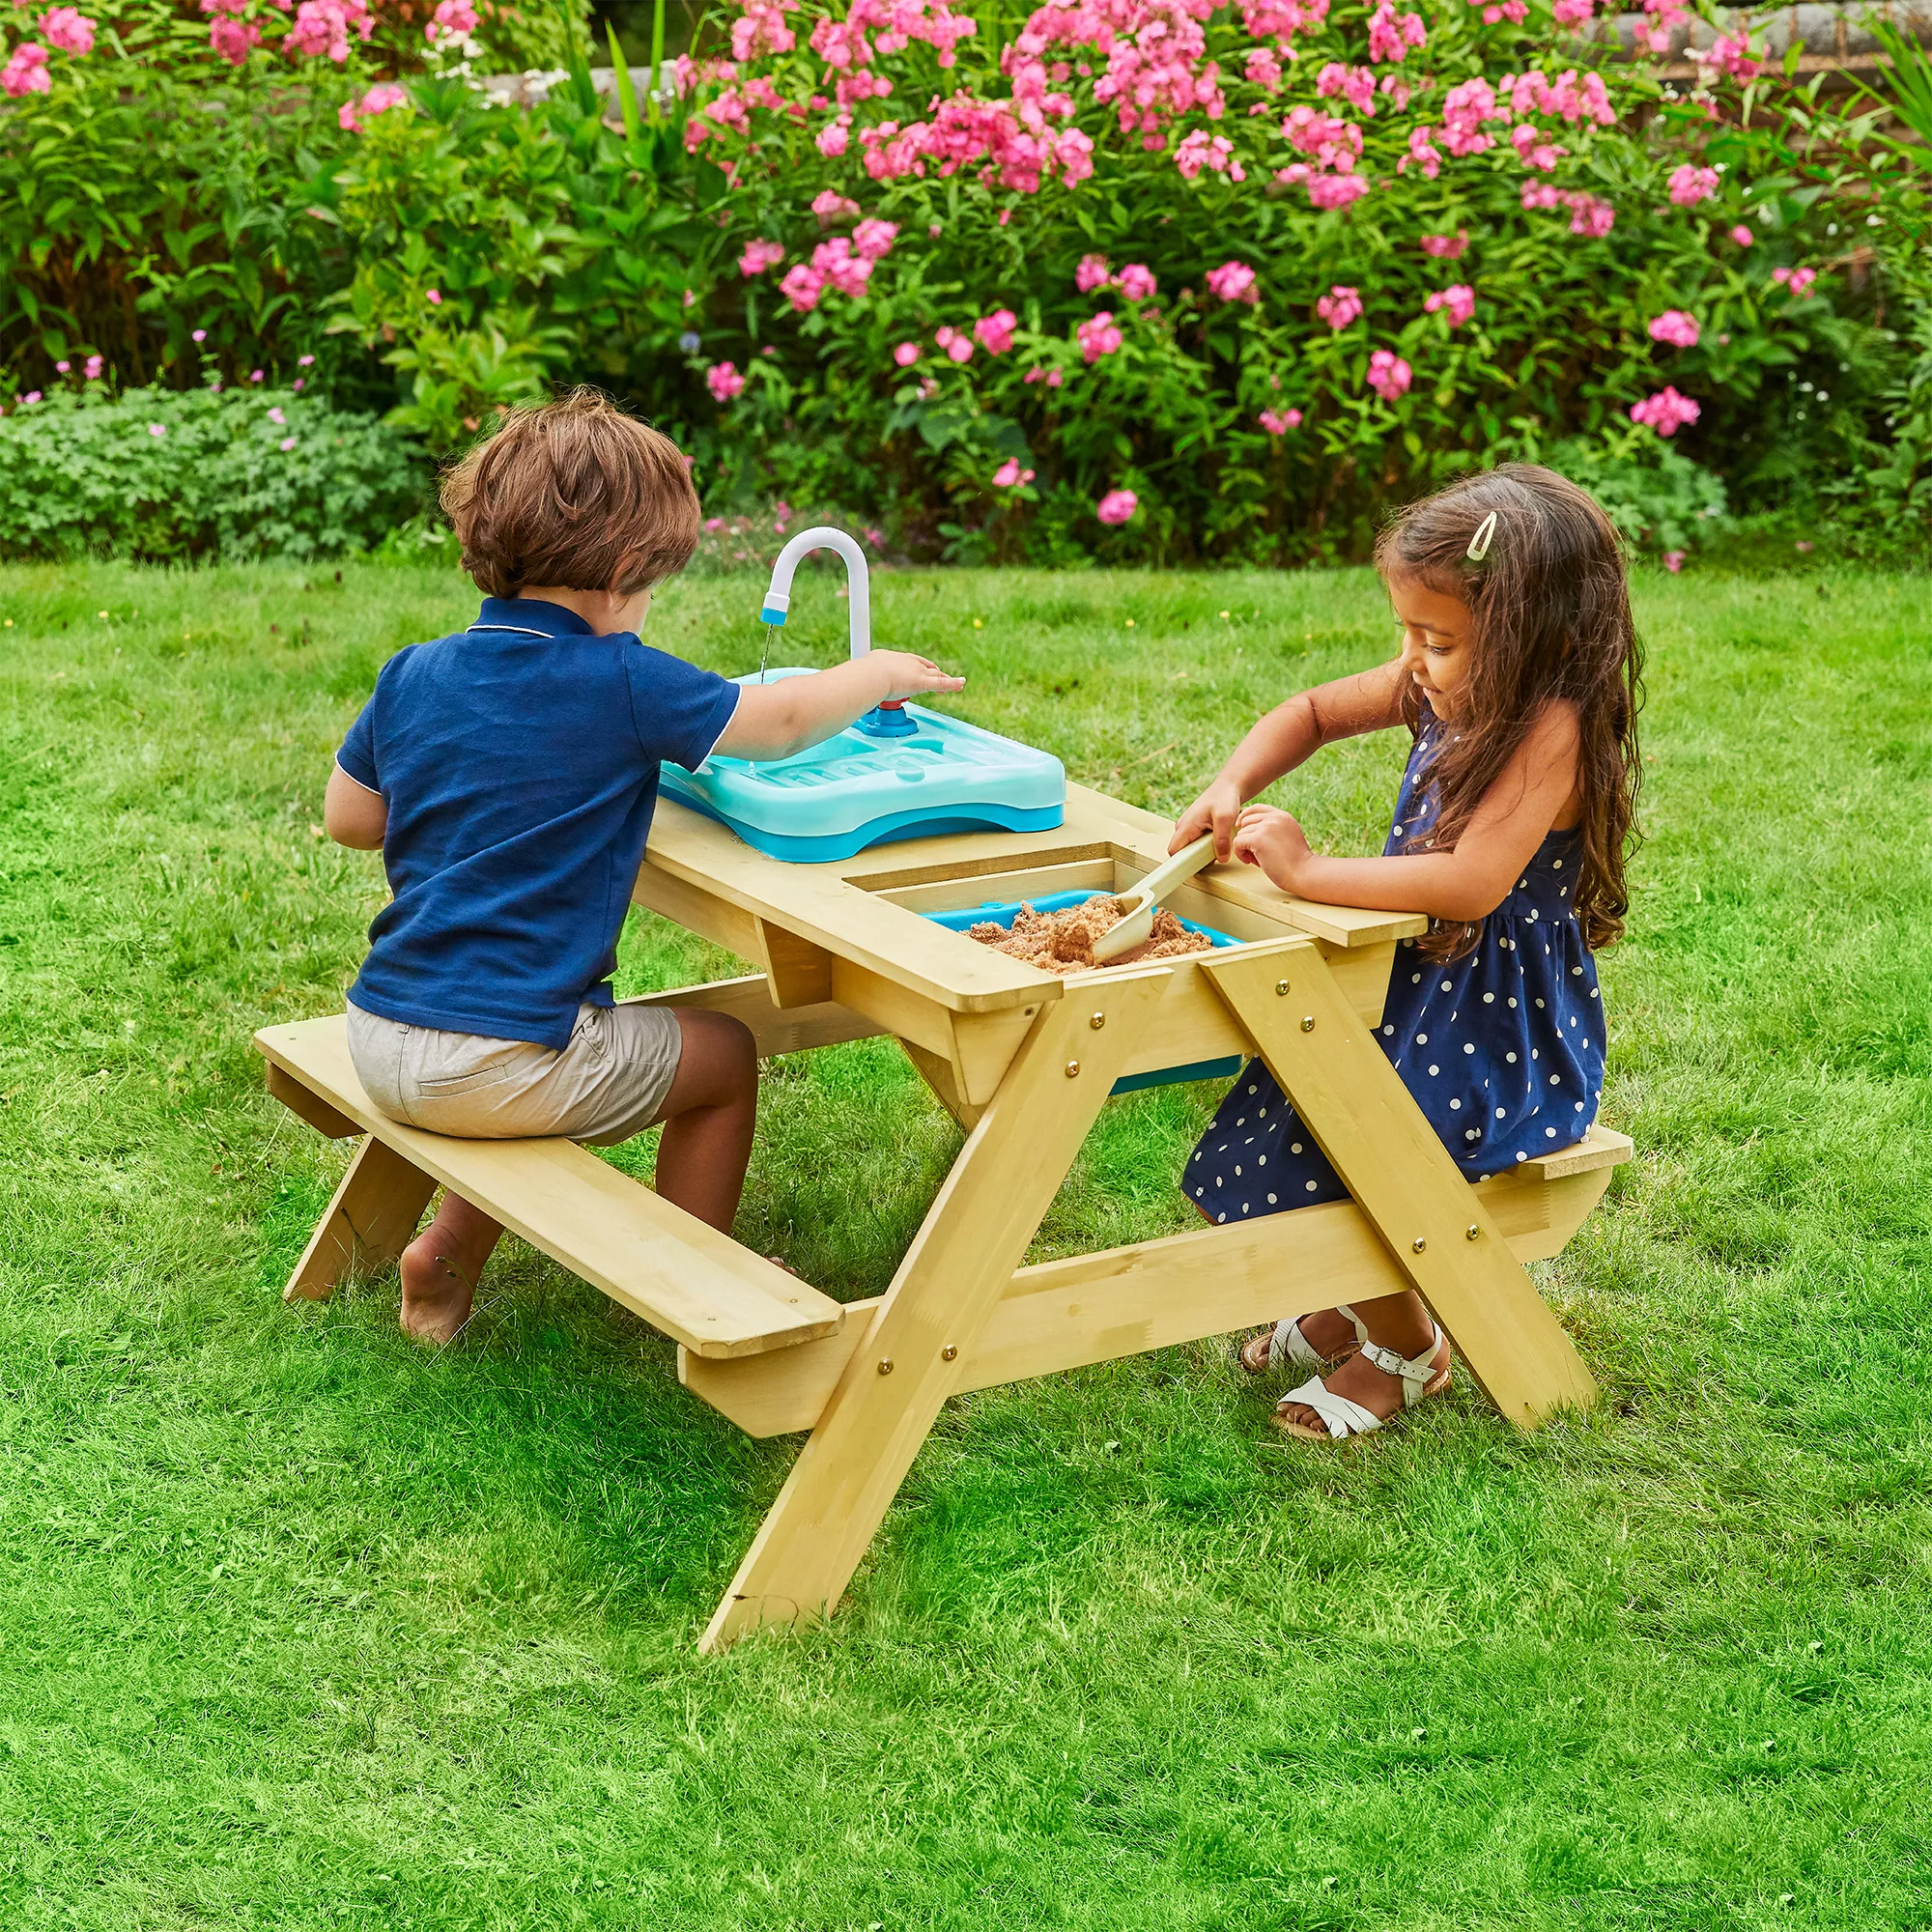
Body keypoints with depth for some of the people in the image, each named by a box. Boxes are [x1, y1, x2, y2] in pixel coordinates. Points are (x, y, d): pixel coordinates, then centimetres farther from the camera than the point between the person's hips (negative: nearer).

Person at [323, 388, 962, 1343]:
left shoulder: (413, 674, 4)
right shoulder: (621, 686, -12)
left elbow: (347, 817, 16)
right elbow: (781, 722, -1)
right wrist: (875, 675, 18)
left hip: (379, 1040, 7)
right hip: (497, 1065, -7)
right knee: (724, 1054, 16)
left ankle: (450, 1250, 29)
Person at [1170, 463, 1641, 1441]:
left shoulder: (1550, 729, -26)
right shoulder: (1440, 689, 0)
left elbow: (1471, 883, -37)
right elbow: (1312, 713, 16)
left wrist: (1309, 871, -30)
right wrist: (1231, 790, -3)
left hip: (1500, 1029, -9)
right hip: (1412, 986, 9)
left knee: (1309, 1158, -16)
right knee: (1266, 1113, 10)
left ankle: (1405, 1350, 11)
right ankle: (1346, 1310, 33)